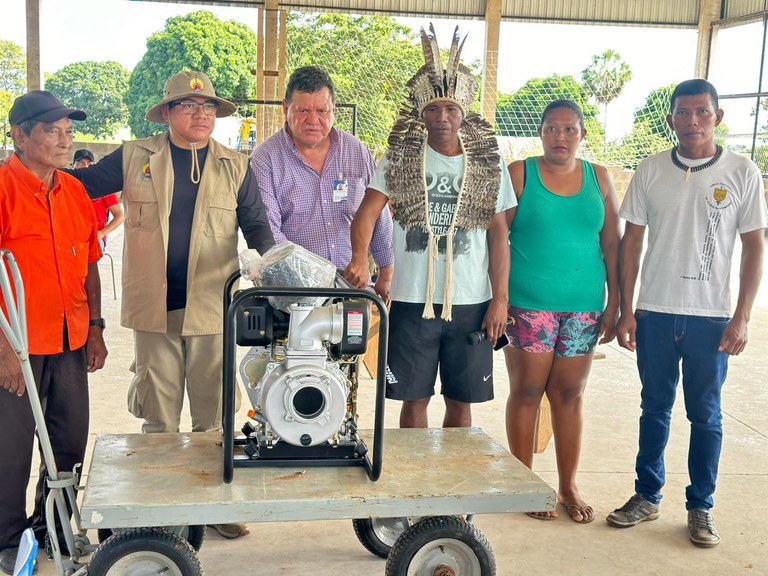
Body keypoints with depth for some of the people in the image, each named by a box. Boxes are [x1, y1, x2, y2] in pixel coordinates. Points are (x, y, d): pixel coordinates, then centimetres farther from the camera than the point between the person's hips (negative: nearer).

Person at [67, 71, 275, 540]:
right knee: (158, 419, 11)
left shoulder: (236, 167, 7)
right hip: (154, 309, 0)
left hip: (212, 309, 0)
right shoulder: (134, 159, 5)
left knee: (213, 418, 9)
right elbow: (79, 183, 9)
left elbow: (257, 226, 6)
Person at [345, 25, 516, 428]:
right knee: (414, 398, 7)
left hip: (471, 303, 1)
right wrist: (360, 256, -30)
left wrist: (500, 298, -1)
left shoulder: (489, 166, 4)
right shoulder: (399, 160, 1)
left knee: (461, 399, 10)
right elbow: (368, 211, -10)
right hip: (412, 300, -1)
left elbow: (498, 233, 5)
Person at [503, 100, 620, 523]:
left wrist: (613, 303, 5)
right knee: (527, 392, 3)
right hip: (528, 304, -3)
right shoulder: (519, 174, 0)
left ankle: (568, 488, 20)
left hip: (584, 306, 3)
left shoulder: (598, 178, 9)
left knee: (570, 395, 9)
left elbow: (611, 244, 10)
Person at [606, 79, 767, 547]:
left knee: (706, 415, 8)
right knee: (655, 409, 12)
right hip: (655, 314, 2)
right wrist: (626, 310, 0)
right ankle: (647, 497, 25)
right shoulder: (651, 171, 2)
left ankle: (701, 507, 21)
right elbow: (631, 241, 5)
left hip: (712, 316, -1)